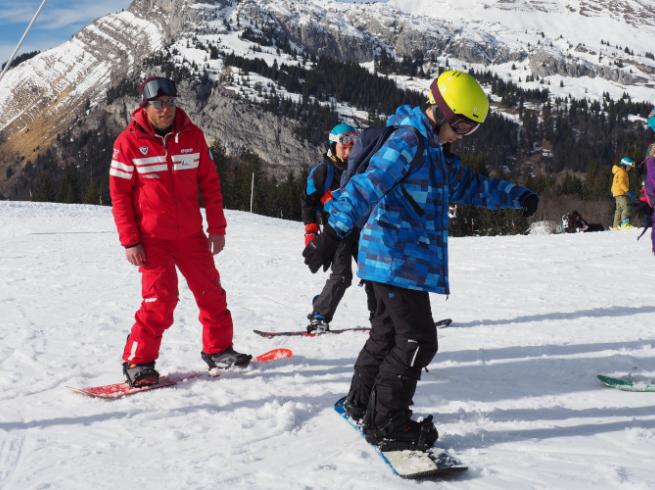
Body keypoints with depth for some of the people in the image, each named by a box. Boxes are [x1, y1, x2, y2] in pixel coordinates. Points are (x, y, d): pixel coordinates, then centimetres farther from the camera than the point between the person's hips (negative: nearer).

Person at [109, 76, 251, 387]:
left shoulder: (192, 135, 1)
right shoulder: (129, 142, -7)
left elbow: (210, 183, 7)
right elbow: (119, 194, -5)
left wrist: (217, 228, 4)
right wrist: (129, 241, -9)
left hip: (191, 234, 4)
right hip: (152, 239, -4)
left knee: (211, 292, 9)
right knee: (161, 299, -12)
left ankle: (217, 349, 28)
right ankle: (137, 362, 2)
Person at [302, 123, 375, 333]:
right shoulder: (322, 170, -6)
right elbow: (308, 201, -4)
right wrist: (311, 232, -11)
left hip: (361, 228, 6)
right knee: (342, 276, -16)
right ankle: (318, 318, -7)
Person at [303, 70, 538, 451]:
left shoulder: (437, 153, 17)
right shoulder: (407, 141, -14)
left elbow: (472, 186, 28)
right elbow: (367, 186, -26)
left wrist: (517, 196, 16)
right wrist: (333, 233, -35)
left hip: (407, 261, 10)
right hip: (397, 260, -10)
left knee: (389, 333, 20)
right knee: (418, 340, -9)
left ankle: (362, 403, 36)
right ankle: (386, 423, -1)